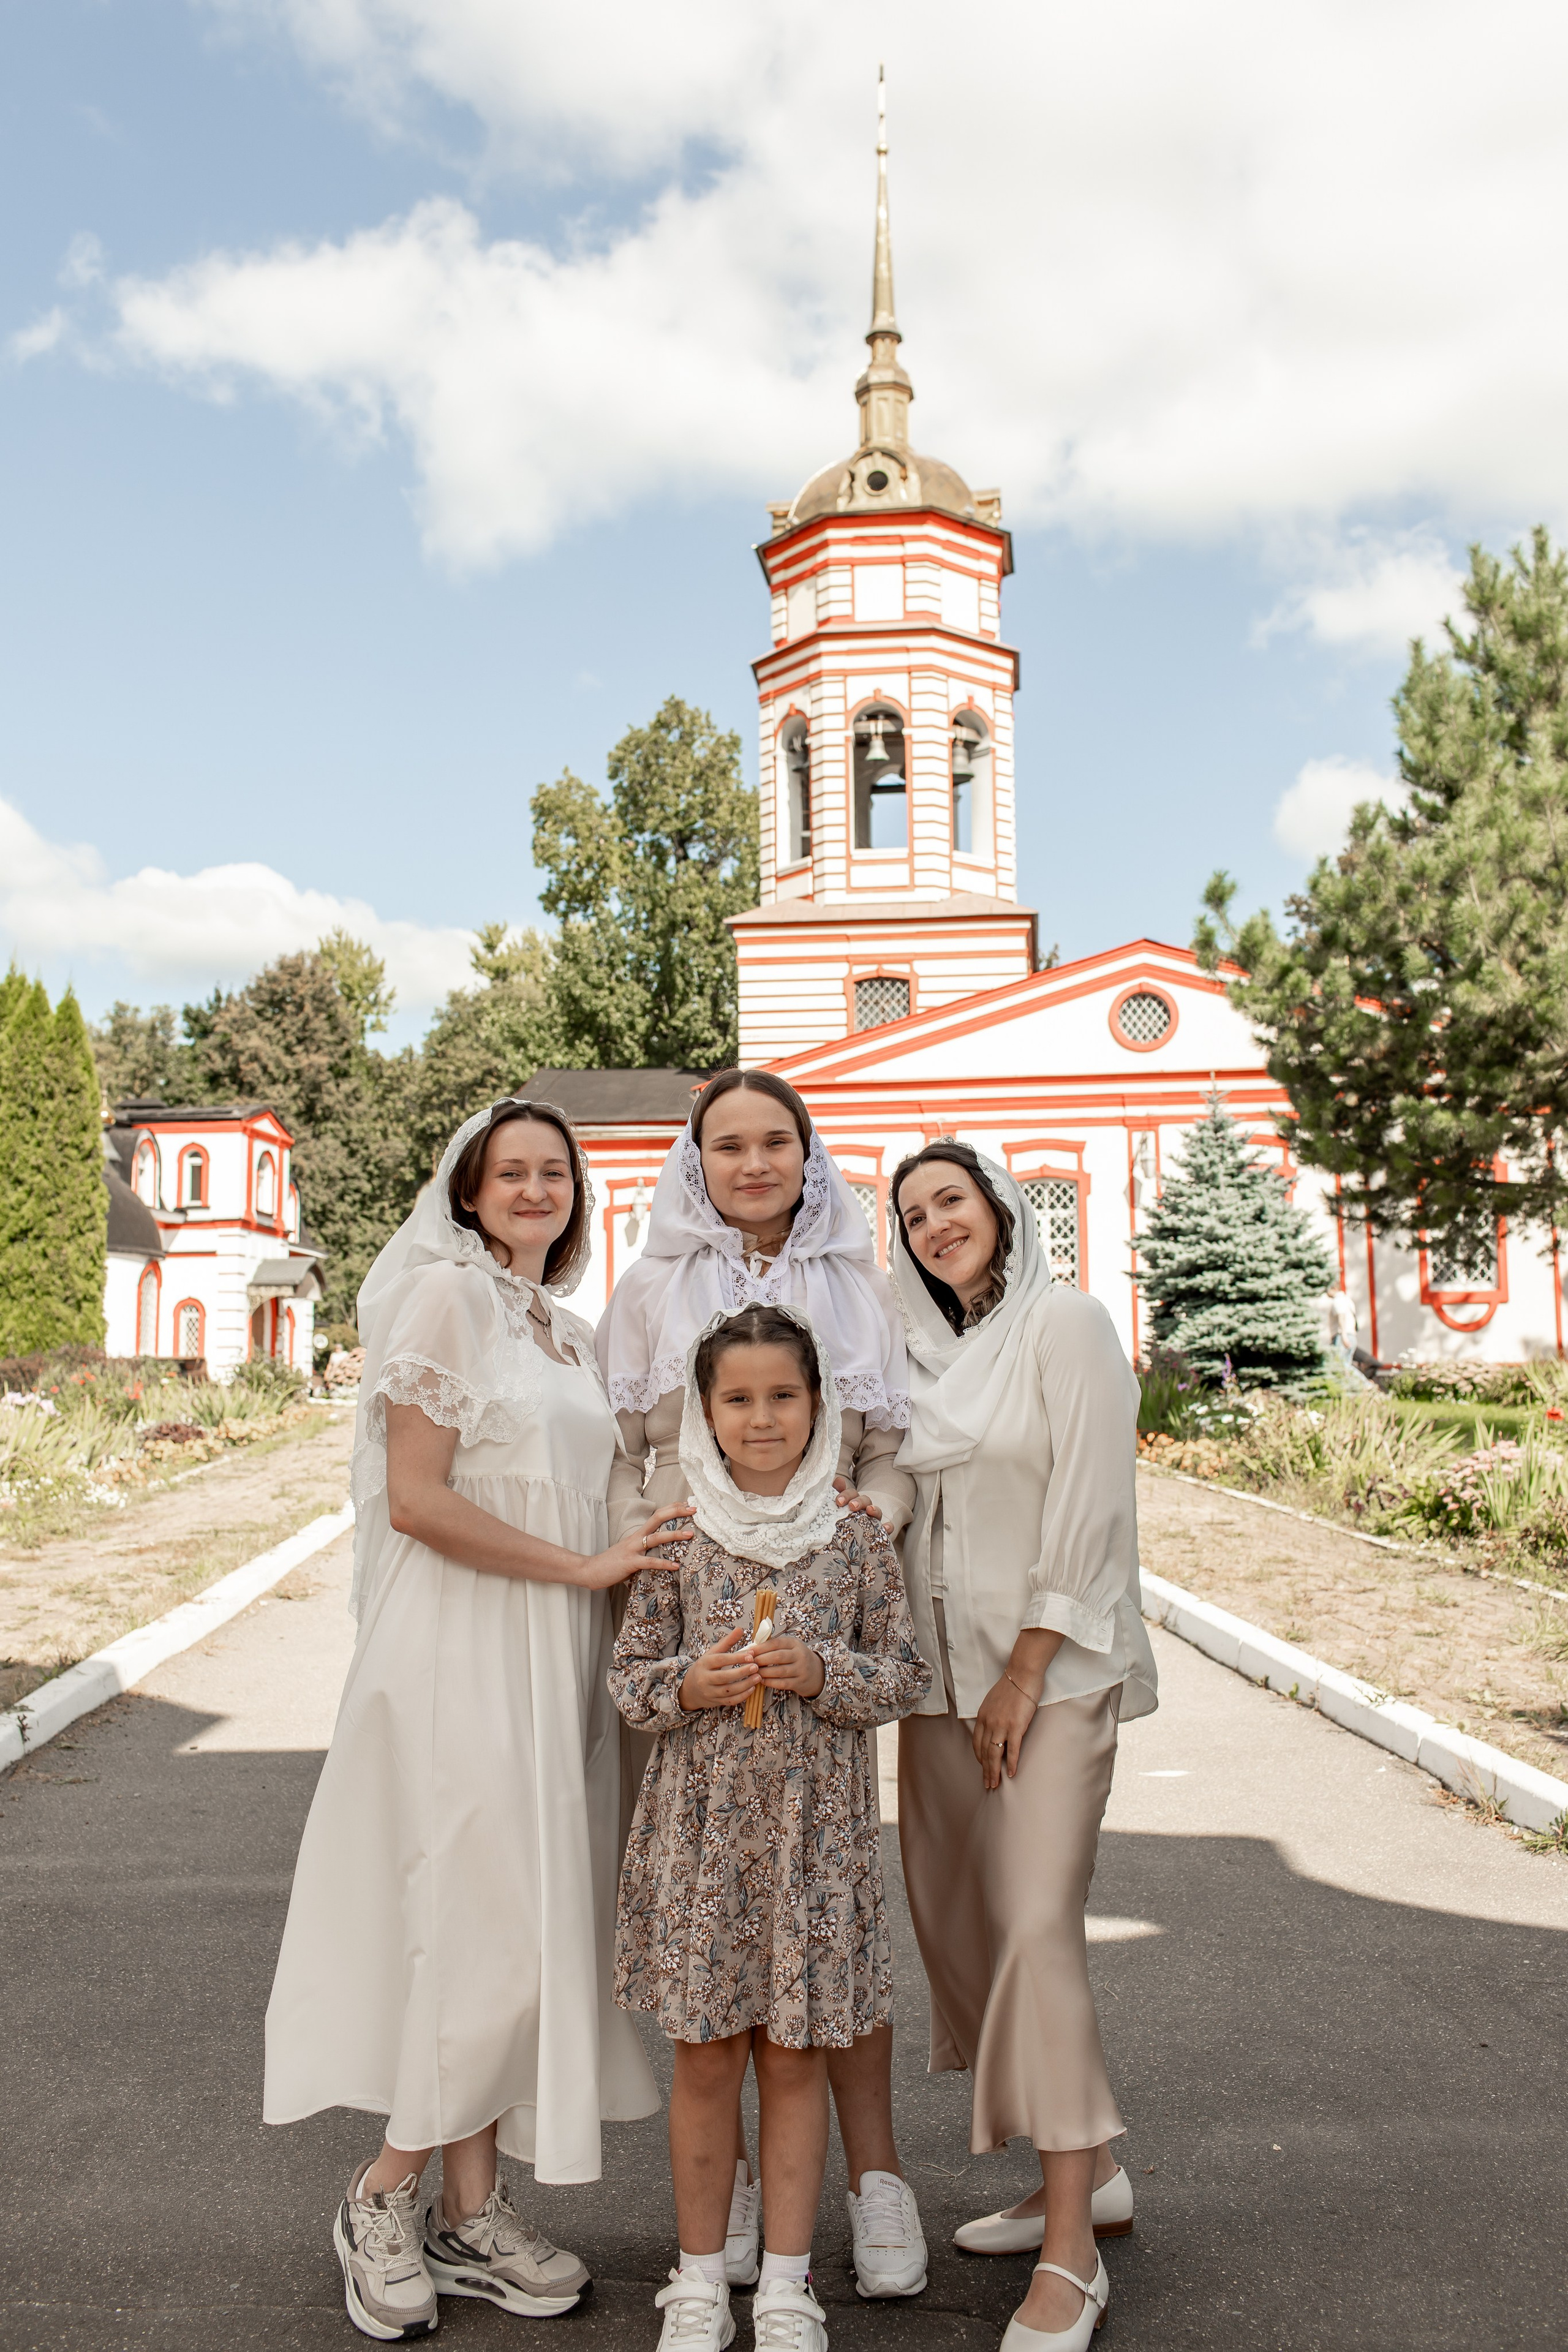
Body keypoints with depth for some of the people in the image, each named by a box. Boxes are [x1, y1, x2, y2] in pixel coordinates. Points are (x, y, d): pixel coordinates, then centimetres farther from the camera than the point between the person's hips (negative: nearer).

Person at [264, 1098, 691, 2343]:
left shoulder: (574, 1335, 17)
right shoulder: (445, 1296, -8)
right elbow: (416, 1498, -16)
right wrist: (583, 1566, -15)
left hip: (558, 1657, 8)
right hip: (462, 1649, -8)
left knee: (538, 1928, 9)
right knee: (493, 1931, -6)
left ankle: (472, 2209, 22)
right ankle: (384, 2194, 15)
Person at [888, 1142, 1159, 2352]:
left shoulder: (1067, 1323, -6)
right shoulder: (925, 1351, 13)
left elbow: (1089, 1510, -12)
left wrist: (1026, 1674, -14)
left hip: (1053, 1667, -7)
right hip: (944, 1670, 7)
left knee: (1038, 1924, -12)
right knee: (962, 1923, 8)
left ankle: (1071, 2251, -2)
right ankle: (1087, 2178, 24)